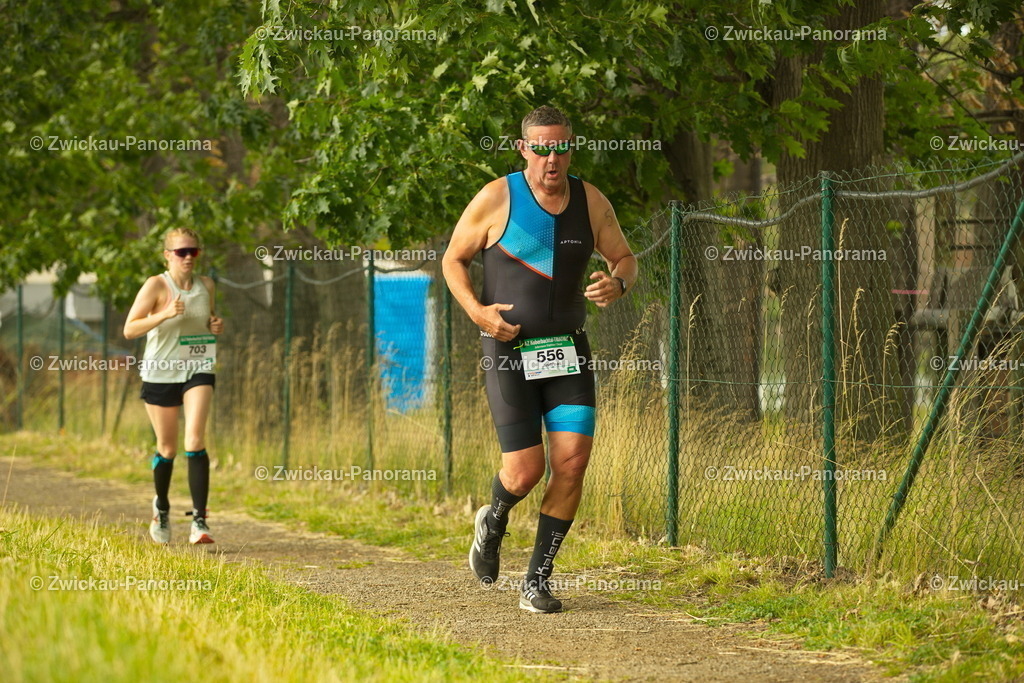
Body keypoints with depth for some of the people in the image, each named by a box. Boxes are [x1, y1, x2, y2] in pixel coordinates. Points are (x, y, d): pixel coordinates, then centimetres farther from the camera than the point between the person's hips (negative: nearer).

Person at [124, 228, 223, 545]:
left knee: (195, 439, -17)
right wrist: (165, 314, -26)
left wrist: (216, 326, -2)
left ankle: (199, 520, -20)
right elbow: (129, 329, -13)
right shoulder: (156, 285, -9)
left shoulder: (205, 285, 3)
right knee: (167, 447, 9)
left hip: (197, 370, 2)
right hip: (161, 372, -2)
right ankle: (162, 507, 37)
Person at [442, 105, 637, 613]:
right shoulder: (496, 200, -7)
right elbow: (453, 260, 3)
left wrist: (617, 283, -10)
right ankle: (493, 523, 29)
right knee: (525, 471, -8)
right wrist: (476, 311, -14)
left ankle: (537, 580, 4)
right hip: (509, 351, -3)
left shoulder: (591, 203, 2)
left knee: (573, 461, -10)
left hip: (567, 351, 3)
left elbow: (625, 258, 14)